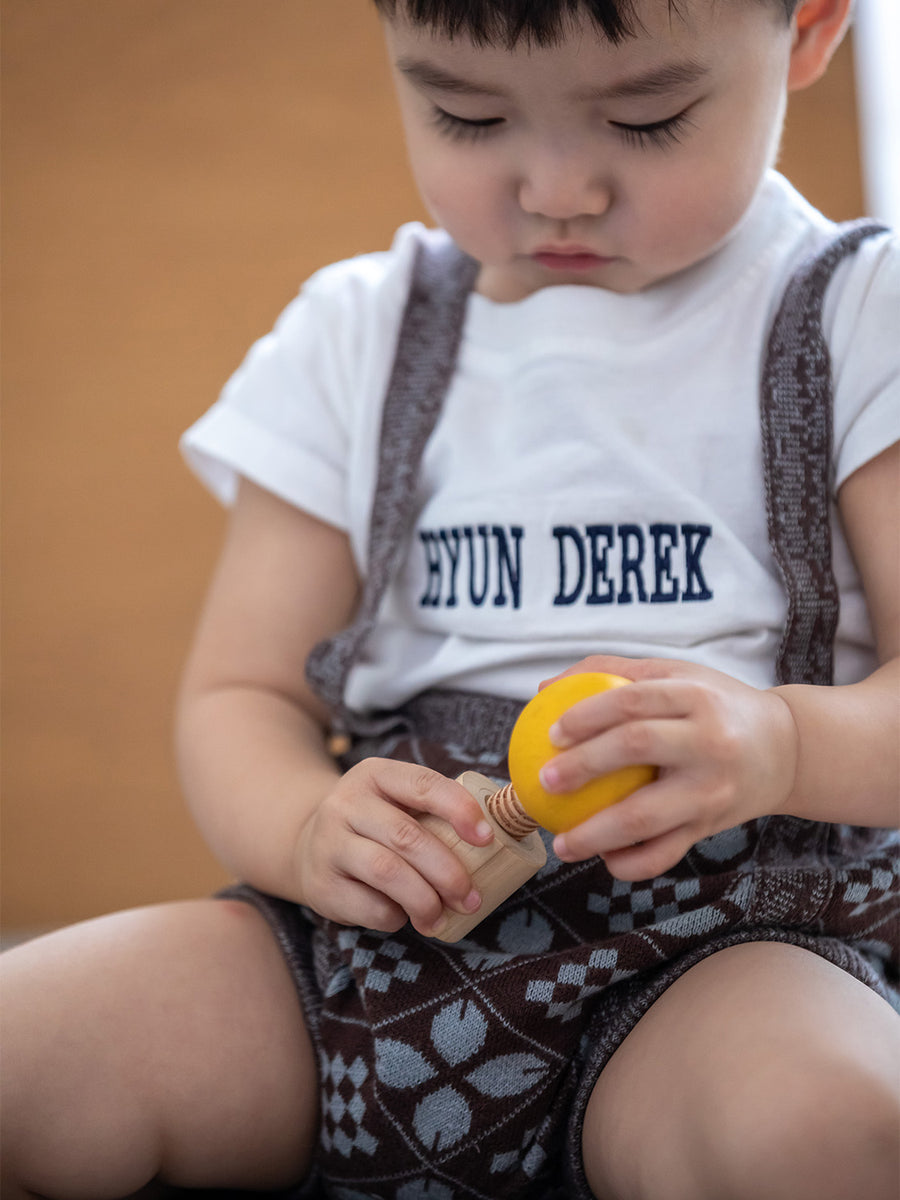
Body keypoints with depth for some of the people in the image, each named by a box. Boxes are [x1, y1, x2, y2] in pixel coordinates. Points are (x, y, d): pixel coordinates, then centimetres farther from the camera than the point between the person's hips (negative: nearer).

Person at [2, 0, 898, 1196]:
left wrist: (785, 741, -27)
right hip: (389, 915, 2)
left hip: (720, 940, -1)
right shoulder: (355, 337, 11)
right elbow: (238, 693, 10)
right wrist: (308, 829, -13)